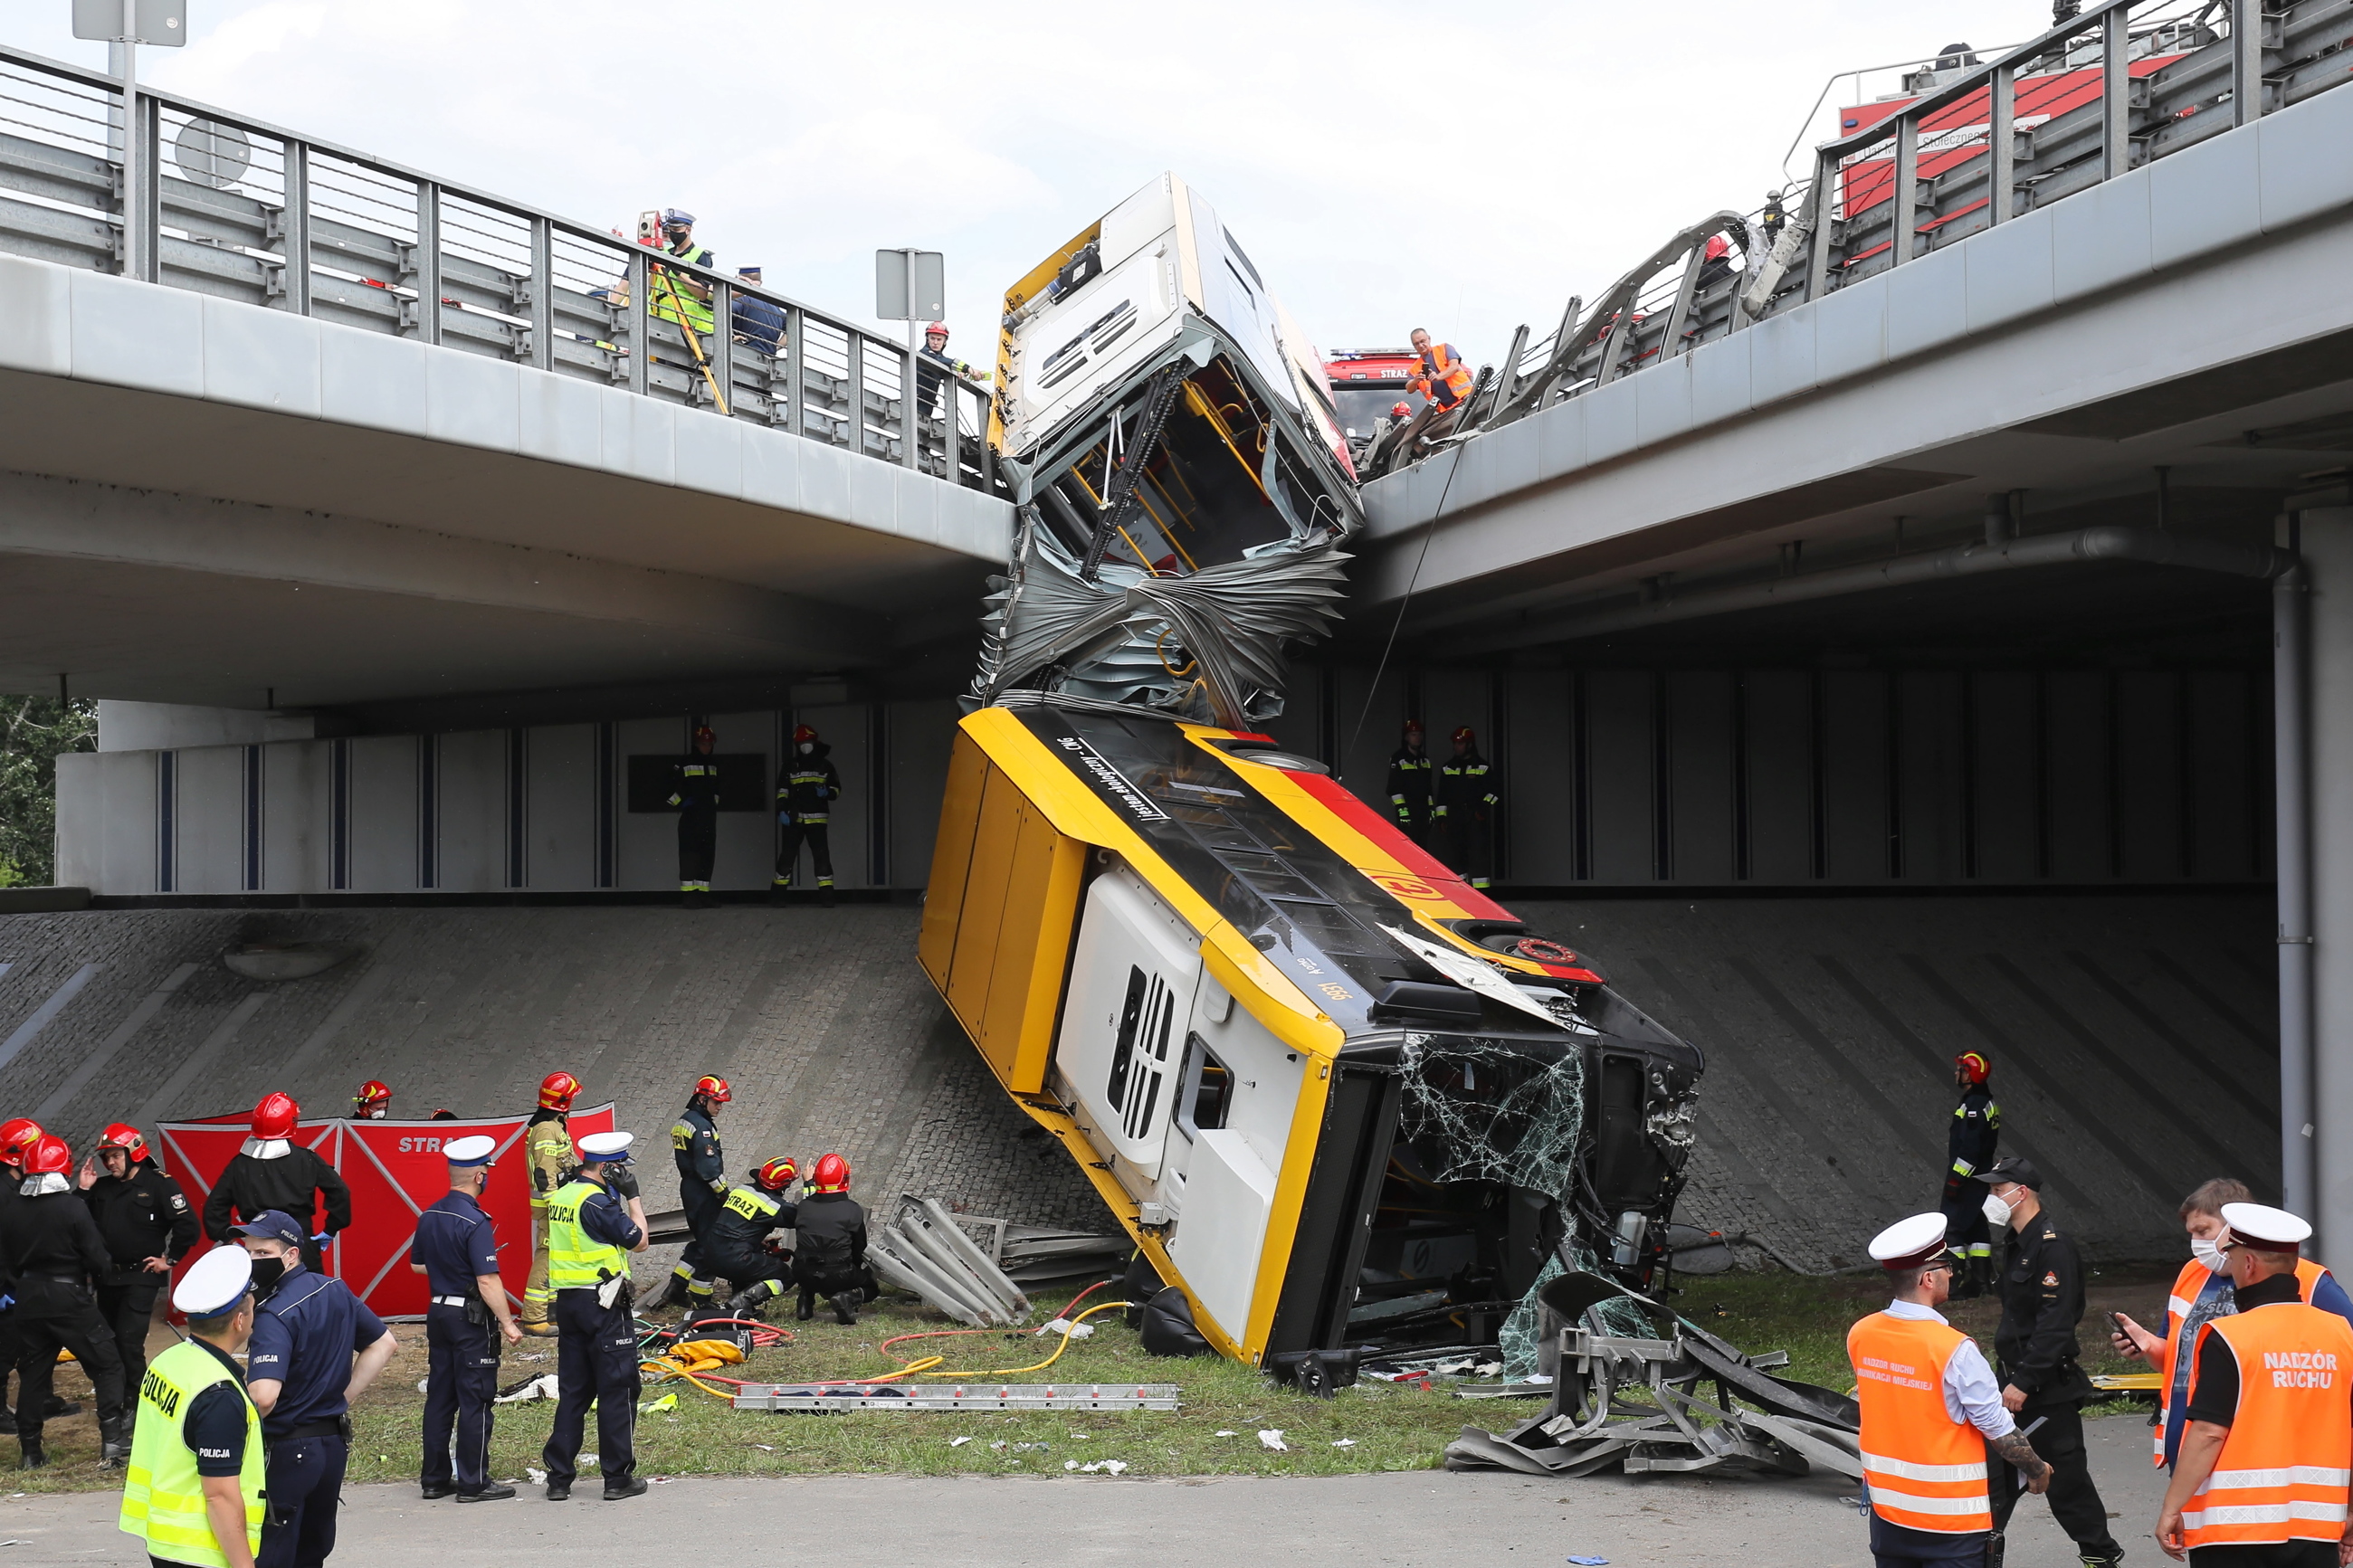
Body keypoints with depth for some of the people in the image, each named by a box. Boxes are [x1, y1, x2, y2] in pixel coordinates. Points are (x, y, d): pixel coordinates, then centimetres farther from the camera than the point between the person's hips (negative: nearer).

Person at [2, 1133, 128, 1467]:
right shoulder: (73, 1208, -15)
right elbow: (98, 1260, -14)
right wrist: (103, 1268, 8)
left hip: (28, 1300, 5)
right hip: (70, 1299, -5)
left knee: (32, 1374, 14)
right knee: (106, 1366, 5)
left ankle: (30, 1452, 15)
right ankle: (112, 1442, -4)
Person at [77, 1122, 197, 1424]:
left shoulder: (159, 1184, -9)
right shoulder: (102, 1187, 10)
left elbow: (187, 1225, -13)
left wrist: (169, 1259, -10)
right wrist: (84, 1191, -1)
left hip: (141, 1277, -7)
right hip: (108, 1277, 7)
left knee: (129, 1341, -12)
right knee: (109, 1340, 11)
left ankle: (134, 1405, -5)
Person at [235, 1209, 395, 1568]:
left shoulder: (276, 1314, -20)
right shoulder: (335, 1292, 6)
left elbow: (263, 1396, -32)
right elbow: (384, 1343, 19)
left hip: (285, 1453, -9)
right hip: (334, 1444, 9)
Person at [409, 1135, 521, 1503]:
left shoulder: (430, 1216, 5)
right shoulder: (474, 1222, -20)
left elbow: (417, 1265, 17)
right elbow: (487, 1281, -23)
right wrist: (507, 1323, -17)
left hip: (438, 1311, 8)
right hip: (470, 1317, -8)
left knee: (439, 1396, 13)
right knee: (475, 1400, 0)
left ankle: (435, 1478, 18)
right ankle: (474, 1483, 4)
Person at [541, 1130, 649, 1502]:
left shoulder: (560, 1196, 11)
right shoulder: (597, 1201, -16)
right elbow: (638, 1241, -10)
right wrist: (633, 1196, -3)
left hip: (567, 1301, 8)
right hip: (603, 1303, -8)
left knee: (573, 1390, 12)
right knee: (617, 1390, 1)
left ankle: (559, 1477, 11)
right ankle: (618, 1477, 4)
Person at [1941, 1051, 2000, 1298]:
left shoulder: (1973, 1106, -20)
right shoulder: (1987, 1102, 13)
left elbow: (1969, 1148, -25)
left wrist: (1955, 1179, -22)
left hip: (1967, 1180, -10)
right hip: (1981, 1178, 11)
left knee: (1951, 1227, -8)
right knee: (1977, 1227, 14)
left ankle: (1956, 1284, -9)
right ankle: (1981, 1280, 19)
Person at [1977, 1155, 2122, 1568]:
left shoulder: (2053, 1245, -18)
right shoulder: (2017, 1244, 13)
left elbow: (2055, 1324, -23)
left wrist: (2023, 1382, -24)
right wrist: (2009, 1376, 18)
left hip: (2050, 1389, -9)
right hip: (2016, 1382, 9)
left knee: (2065, 1475, -1)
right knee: (1996, 1468, 11)